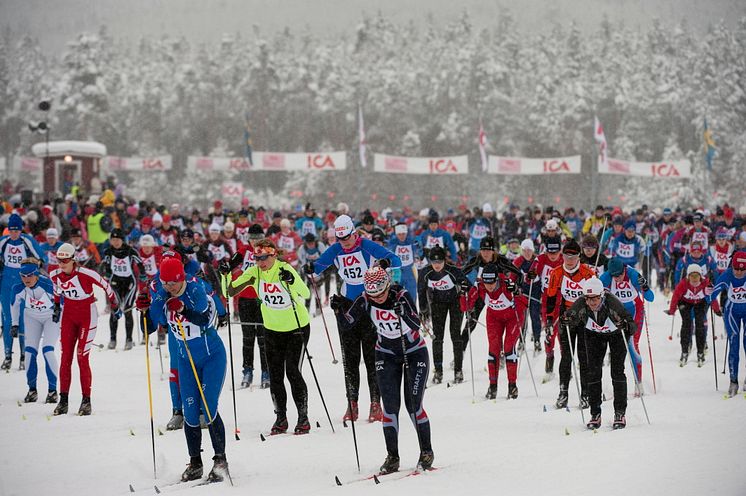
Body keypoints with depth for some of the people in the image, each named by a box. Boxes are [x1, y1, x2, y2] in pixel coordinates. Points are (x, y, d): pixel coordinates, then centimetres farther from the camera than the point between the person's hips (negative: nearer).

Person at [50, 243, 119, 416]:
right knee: (65, 357, 1)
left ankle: (86, 400, -1)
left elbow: (106, 286, -10)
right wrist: (57, 307, 23)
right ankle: (63, 400, 4)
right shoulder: (55, 276, -7)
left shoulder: (85, 274, -24)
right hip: (68, 315, 5)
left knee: (82, 358, -8)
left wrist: (115, 307, -1)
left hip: (87, 315, -5)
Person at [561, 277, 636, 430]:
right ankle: (595, 414, 3)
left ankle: (620, 413, 1)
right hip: (594, 335, 3)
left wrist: (625, 325, -56)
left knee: (617, 371, -8)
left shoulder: (612, 303, -39)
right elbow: (571, 317, -13)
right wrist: (567, 321, -35)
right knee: (593, 371, -4)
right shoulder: (581, 304, -32)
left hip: (616, 333, -2)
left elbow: (631, 325, -35)